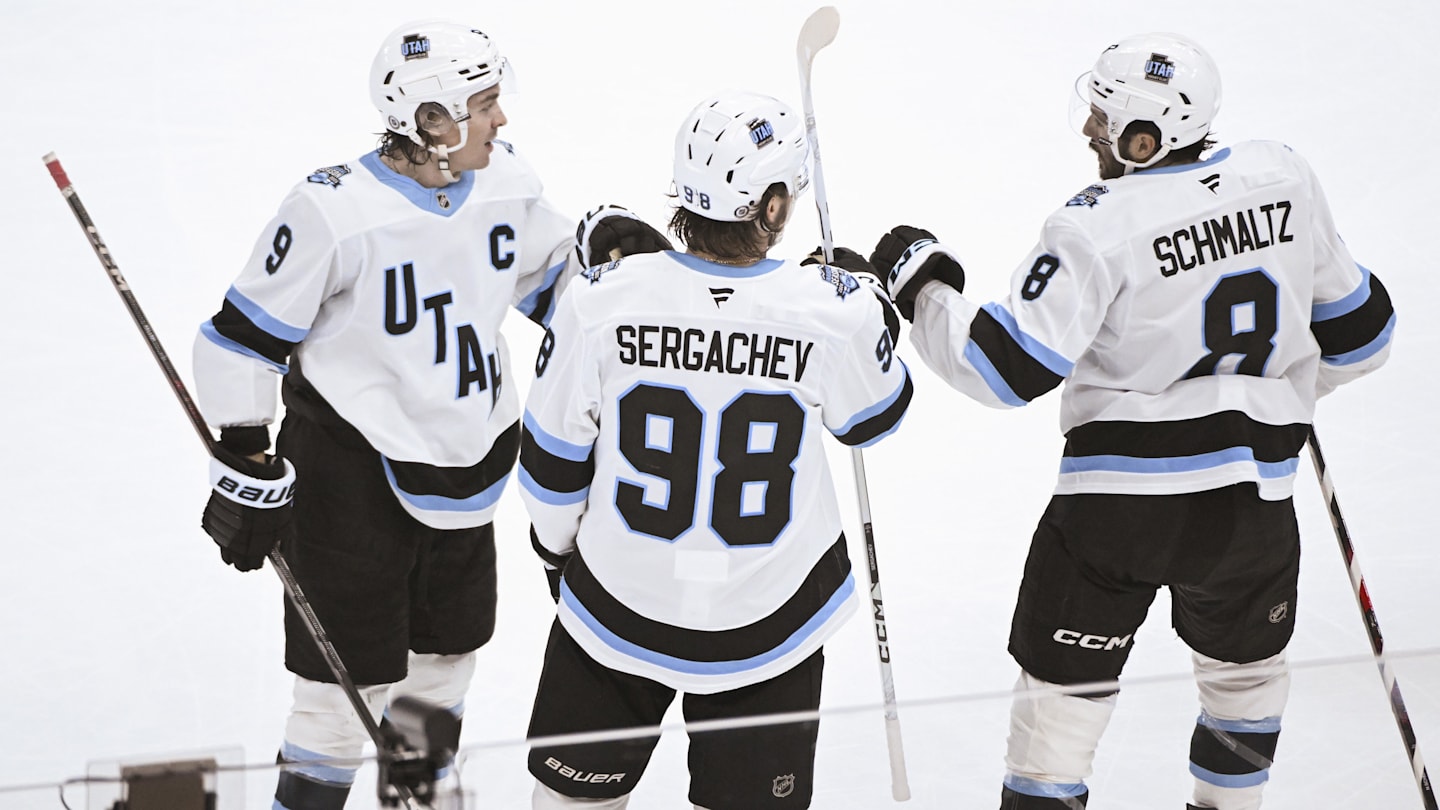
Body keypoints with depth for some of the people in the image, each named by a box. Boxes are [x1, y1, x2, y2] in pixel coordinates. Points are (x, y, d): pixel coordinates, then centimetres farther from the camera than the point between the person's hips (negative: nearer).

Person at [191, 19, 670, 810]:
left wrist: (601, 243, -11)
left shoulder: (506, 179, -5)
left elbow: (550, 282, 11)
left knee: (448, 652, 23)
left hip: (462, 467, 7)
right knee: (351, 681, 0)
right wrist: (246, 471, -13)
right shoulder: (334, 211, -23)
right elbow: (245, 338, -15)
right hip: (350, 473, -7)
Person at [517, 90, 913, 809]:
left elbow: (553, 460, -6)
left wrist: (557, 546, 15)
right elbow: (873, 419, 3)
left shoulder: (602, 298, -19)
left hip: (618, 611, 0)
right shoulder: (837, 309, -20)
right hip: (768, 627, 0)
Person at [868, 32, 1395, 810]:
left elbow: (1008, 368, -17)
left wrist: (923, 282, -4)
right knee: (1246, 660, 28)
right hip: (1252, 496, 5)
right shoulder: (1283, 178, -1)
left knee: (1063, 684, 7)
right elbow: (1355, 323, 10)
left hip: (1123, 495, -5)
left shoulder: (1099, 228, -16)